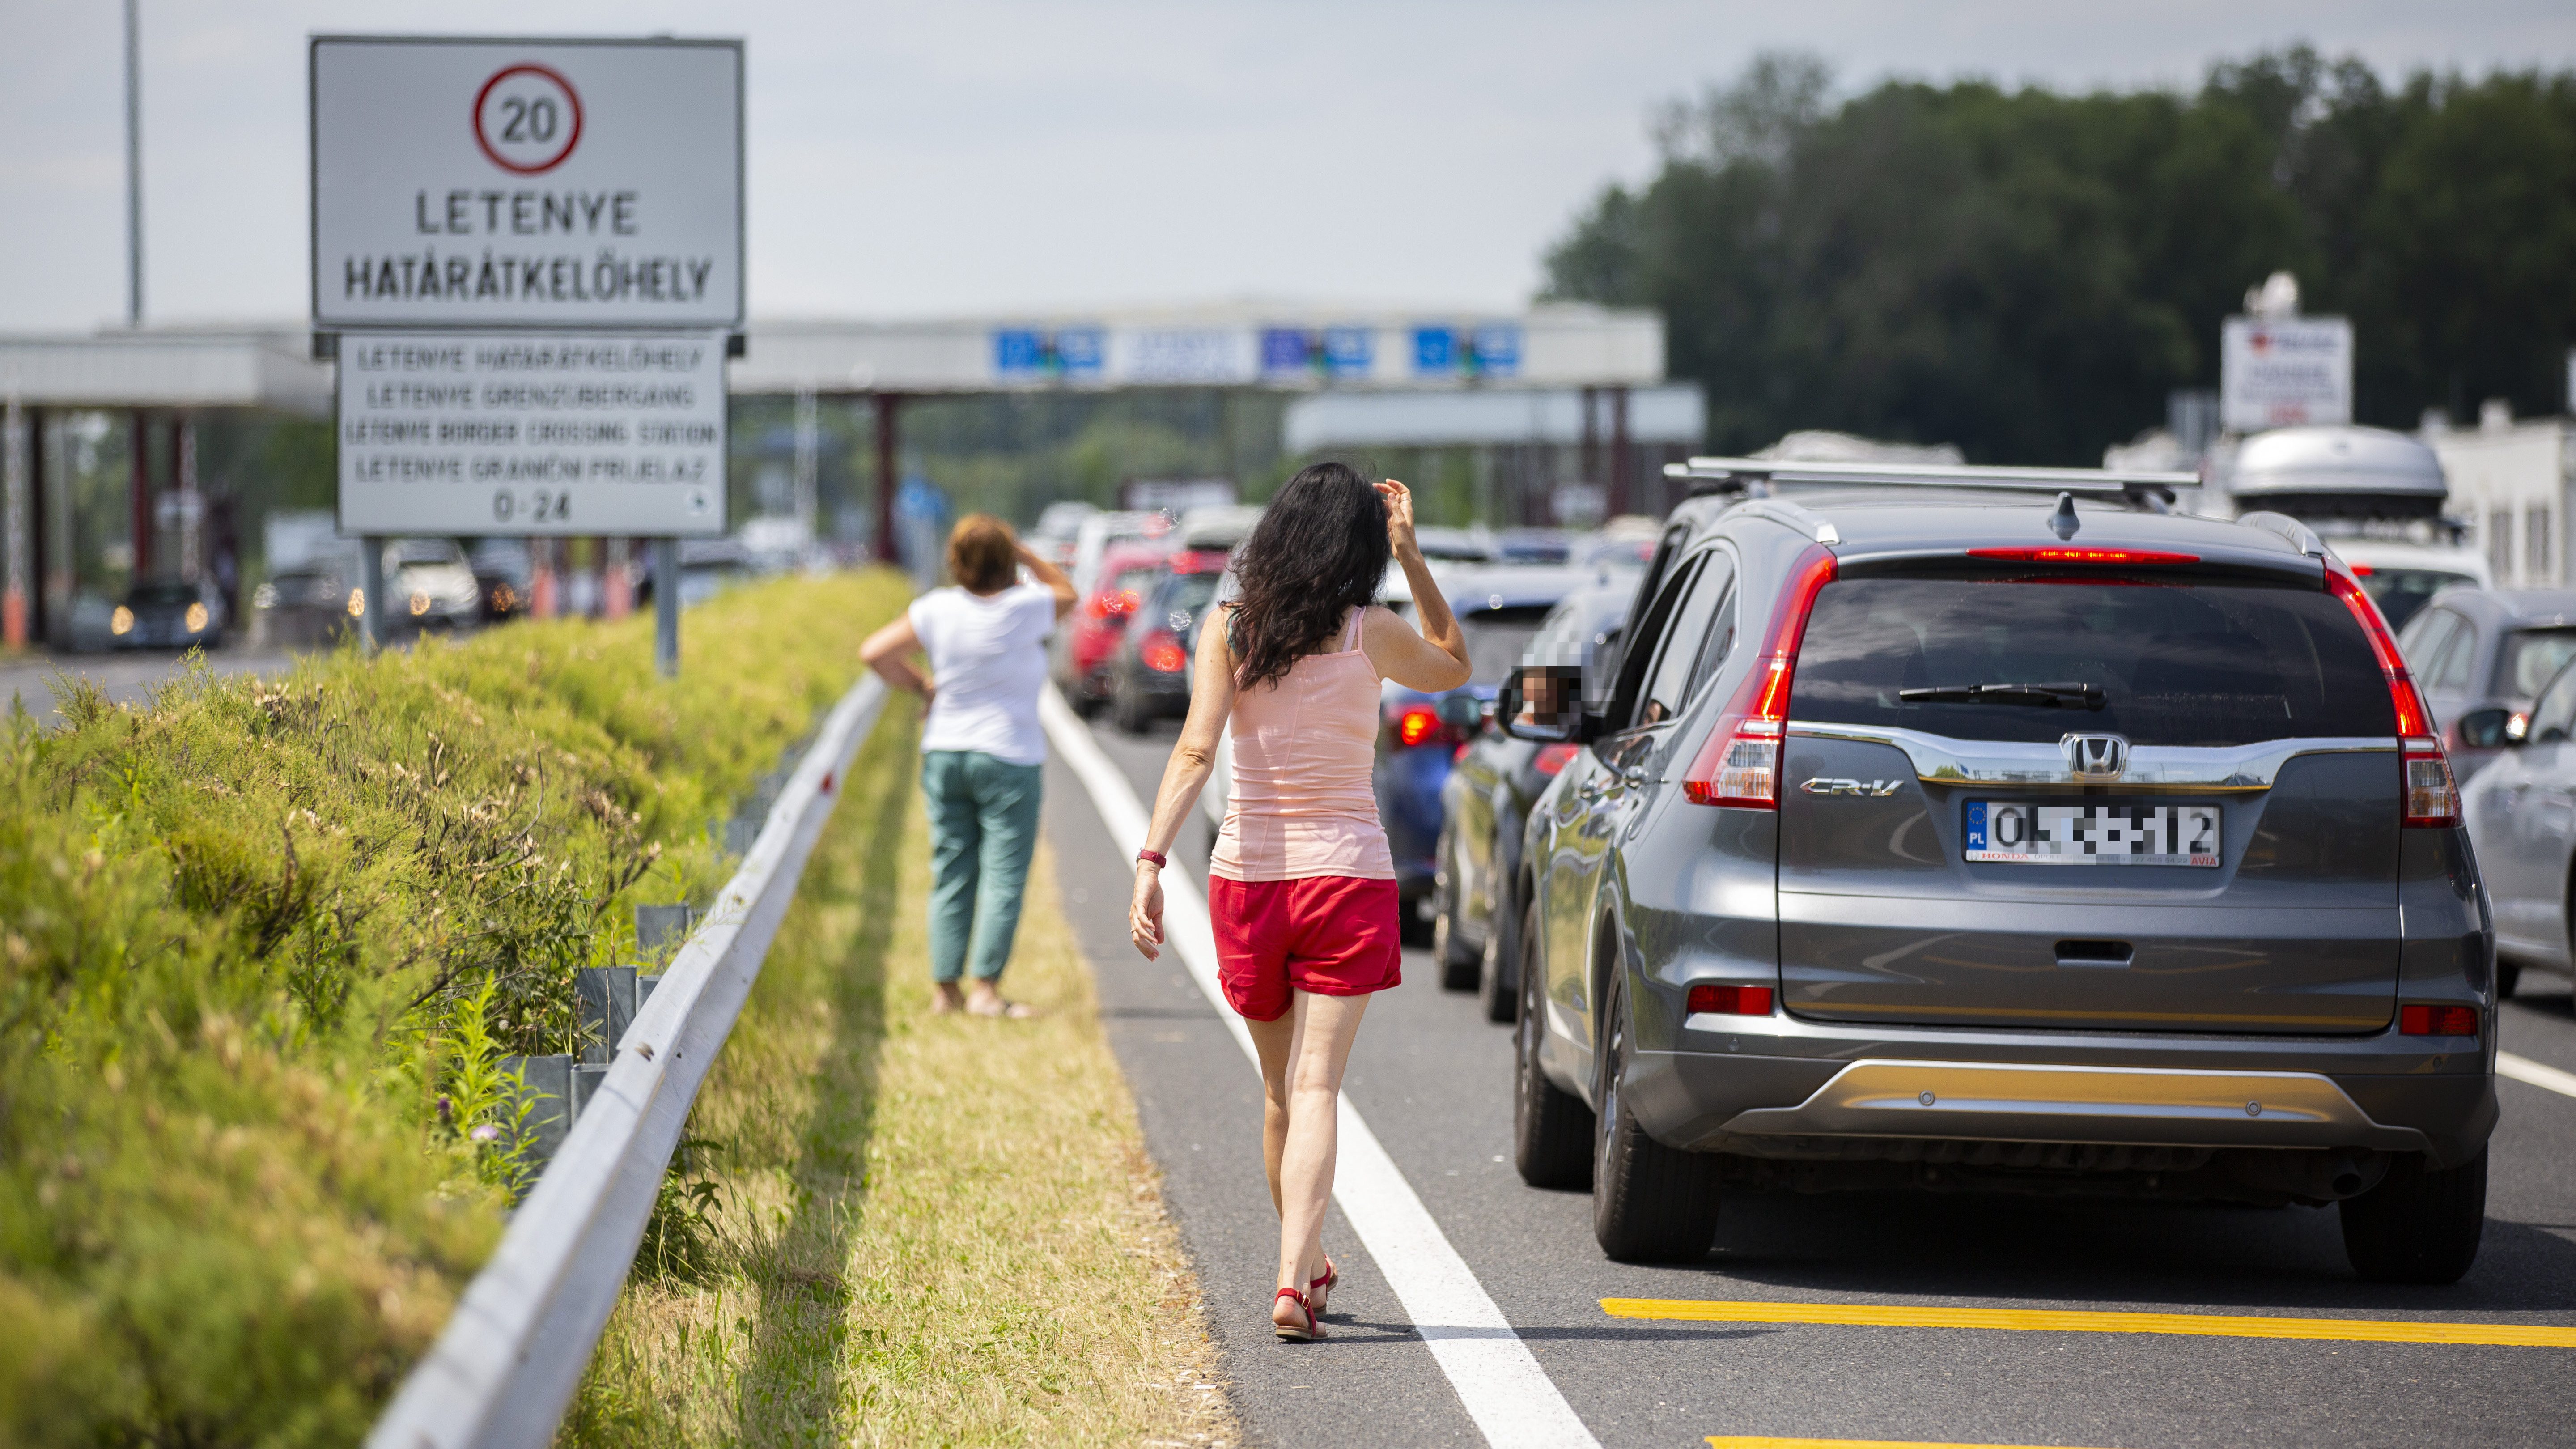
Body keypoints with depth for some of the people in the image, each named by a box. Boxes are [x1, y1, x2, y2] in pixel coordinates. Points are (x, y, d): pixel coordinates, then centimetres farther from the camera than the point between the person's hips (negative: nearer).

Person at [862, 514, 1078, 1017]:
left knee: (951, 876, 9)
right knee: (1004, 877, -1)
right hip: (1008, 758, -4)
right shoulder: (1024, 610, -13)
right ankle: (986, 987, -7)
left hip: (944, 754, 4)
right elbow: (1067, 593, 8)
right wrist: (1023, 553, 4)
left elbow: (875, 652, -2)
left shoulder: (938, 610, -5)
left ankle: (946, 987, 10)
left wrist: (921, 686, 7)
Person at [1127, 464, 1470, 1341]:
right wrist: (1412, 556, 10)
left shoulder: (1228, 632, -4)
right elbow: (1455, 669, 14)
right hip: (1346, 874, -2)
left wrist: (1152, 862, -19)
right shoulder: (1368, 635, -7)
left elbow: (1195, 753, -15)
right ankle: (1294, 1282, -22)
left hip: (1247, 875, 2)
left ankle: (1309, 1263, 34)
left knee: (1280, 1088, 18)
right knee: (1316, 1087, -7)